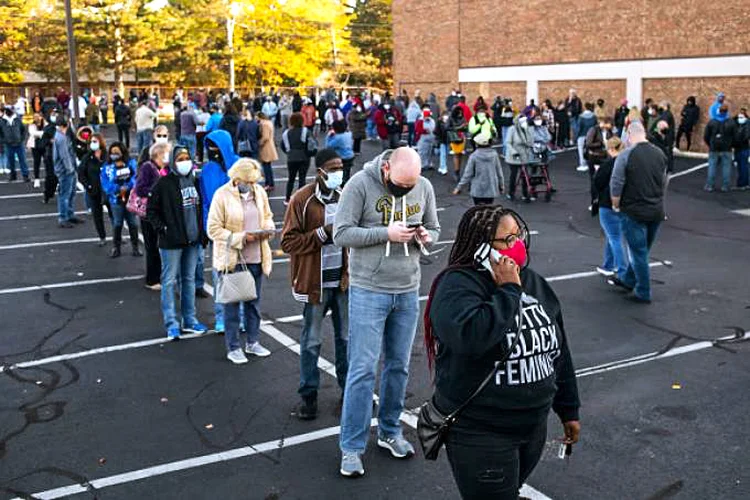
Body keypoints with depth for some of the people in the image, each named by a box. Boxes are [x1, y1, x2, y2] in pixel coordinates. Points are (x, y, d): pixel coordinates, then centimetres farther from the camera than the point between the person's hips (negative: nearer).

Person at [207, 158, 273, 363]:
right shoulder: (222, 195, -12)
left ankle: (252, 342, 30)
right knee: (232, 304, 5)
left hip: (256, 258, 5)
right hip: (232, 259, -5)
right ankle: (233, 348, 17)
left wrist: (268, 229, -5)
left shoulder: (259, 192, 4)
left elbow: (267, 216, 18)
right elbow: (214, 230, -12)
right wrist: (241, 238, -20)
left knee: (254, 302, 15)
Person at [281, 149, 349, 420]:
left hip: (343, 280, 5)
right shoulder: (302, 200, -10)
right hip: (315, 282, -5)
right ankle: (308, 395, 19)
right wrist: (323, 233, -21)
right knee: (311, 342, 6)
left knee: (346, 338, 14)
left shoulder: (344, 197, 6)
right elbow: (288, 242, -13)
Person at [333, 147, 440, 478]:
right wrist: (387, 233, -23)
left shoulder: (424, 188, 2)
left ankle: (389, 432, 30)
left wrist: (425, 236, -11)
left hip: (408, 292, 5)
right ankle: (351, 447, 8)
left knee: (399, 366, 13)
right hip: (368, 291, -4)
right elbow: (341, 234, -13)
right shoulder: (361, 184, -11)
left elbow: (434, 229, 13)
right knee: (363, 369, -3)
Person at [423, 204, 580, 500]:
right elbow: (470, 336, -37)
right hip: (478, 434, -7)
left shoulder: (534, 282, 6)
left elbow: (558, 351, 14)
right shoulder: (458, 285, -17)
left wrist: (568, 409, 16)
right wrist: (508, 291, -25)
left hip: (533, 428, 7)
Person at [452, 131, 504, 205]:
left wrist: (459, 187, 0)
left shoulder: (474, 156, -13)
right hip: (491, 190, 3)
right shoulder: (494, 155, -4)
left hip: (478, 190, -3)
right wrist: (501, 185, 21)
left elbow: (468, 174, -10)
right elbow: (499, 172, 6)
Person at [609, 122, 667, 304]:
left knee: (638, 253, 4)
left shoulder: (626, 155, -15)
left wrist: (616, 205, 1)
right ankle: (627, 280, 38)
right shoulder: (659, 154, 4)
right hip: (657, 211, 6)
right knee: (641, 250, 20)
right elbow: (663, 181, 14)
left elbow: (616, 185, -15)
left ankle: (643, 293, 10)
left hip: (634, 211, -6)